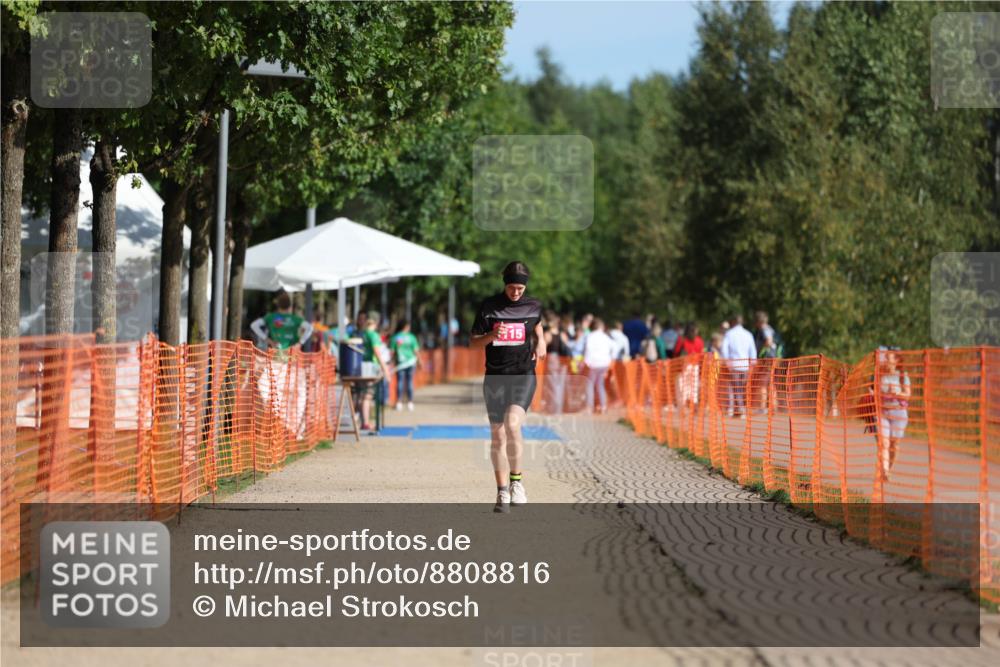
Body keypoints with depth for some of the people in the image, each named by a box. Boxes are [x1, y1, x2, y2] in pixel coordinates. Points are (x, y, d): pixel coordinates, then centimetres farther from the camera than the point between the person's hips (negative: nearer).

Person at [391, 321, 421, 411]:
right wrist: (419, 361, 6)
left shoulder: (395, 337, -3)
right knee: (409, 382, 5)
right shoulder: (411, 337, -4)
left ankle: (399, 403, -1)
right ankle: (410, 403, 6)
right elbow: (416, 351, -3)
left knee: (400, 382, 3)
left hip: (400, 362, 0)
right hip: (410, 361, 0)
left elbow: (392, 351, -2)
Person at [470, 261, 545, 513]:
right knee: (497, 436, 3)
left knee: (512, 424, -24)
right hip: (495, 377, 1)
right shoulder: (488, 306, 0)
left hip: (524, 375, -1)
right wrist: (492, 335, -18)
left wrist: (541, 342, 8)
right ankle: (502, 493, 12)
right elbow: (473, 342, 1)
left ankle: (516, 481, -8)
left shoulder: (533, 306, 4)